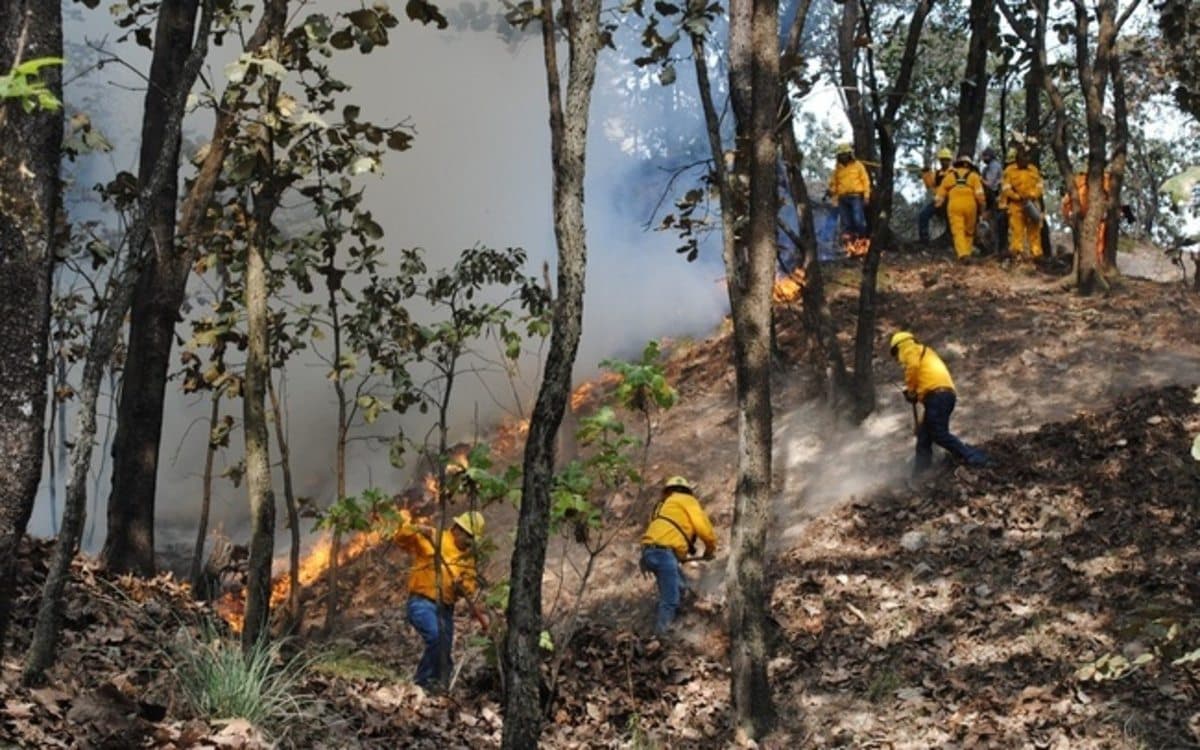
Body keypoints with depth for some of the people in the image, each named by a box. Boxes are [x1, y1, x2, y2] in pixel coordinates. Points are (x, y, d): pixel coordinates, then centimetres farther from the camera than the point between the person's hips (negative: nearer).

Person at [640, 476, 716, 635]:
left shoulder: (664, 506, 34)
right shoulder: (687, 501, 10)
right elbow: (703, 527, 1)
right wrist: (711, 548, 18)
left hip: (651, 551, 8)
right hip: (664, 552, -8)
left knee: (679, 588, 22)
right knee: (670, 601, -10)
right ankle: (659, 636, -20)